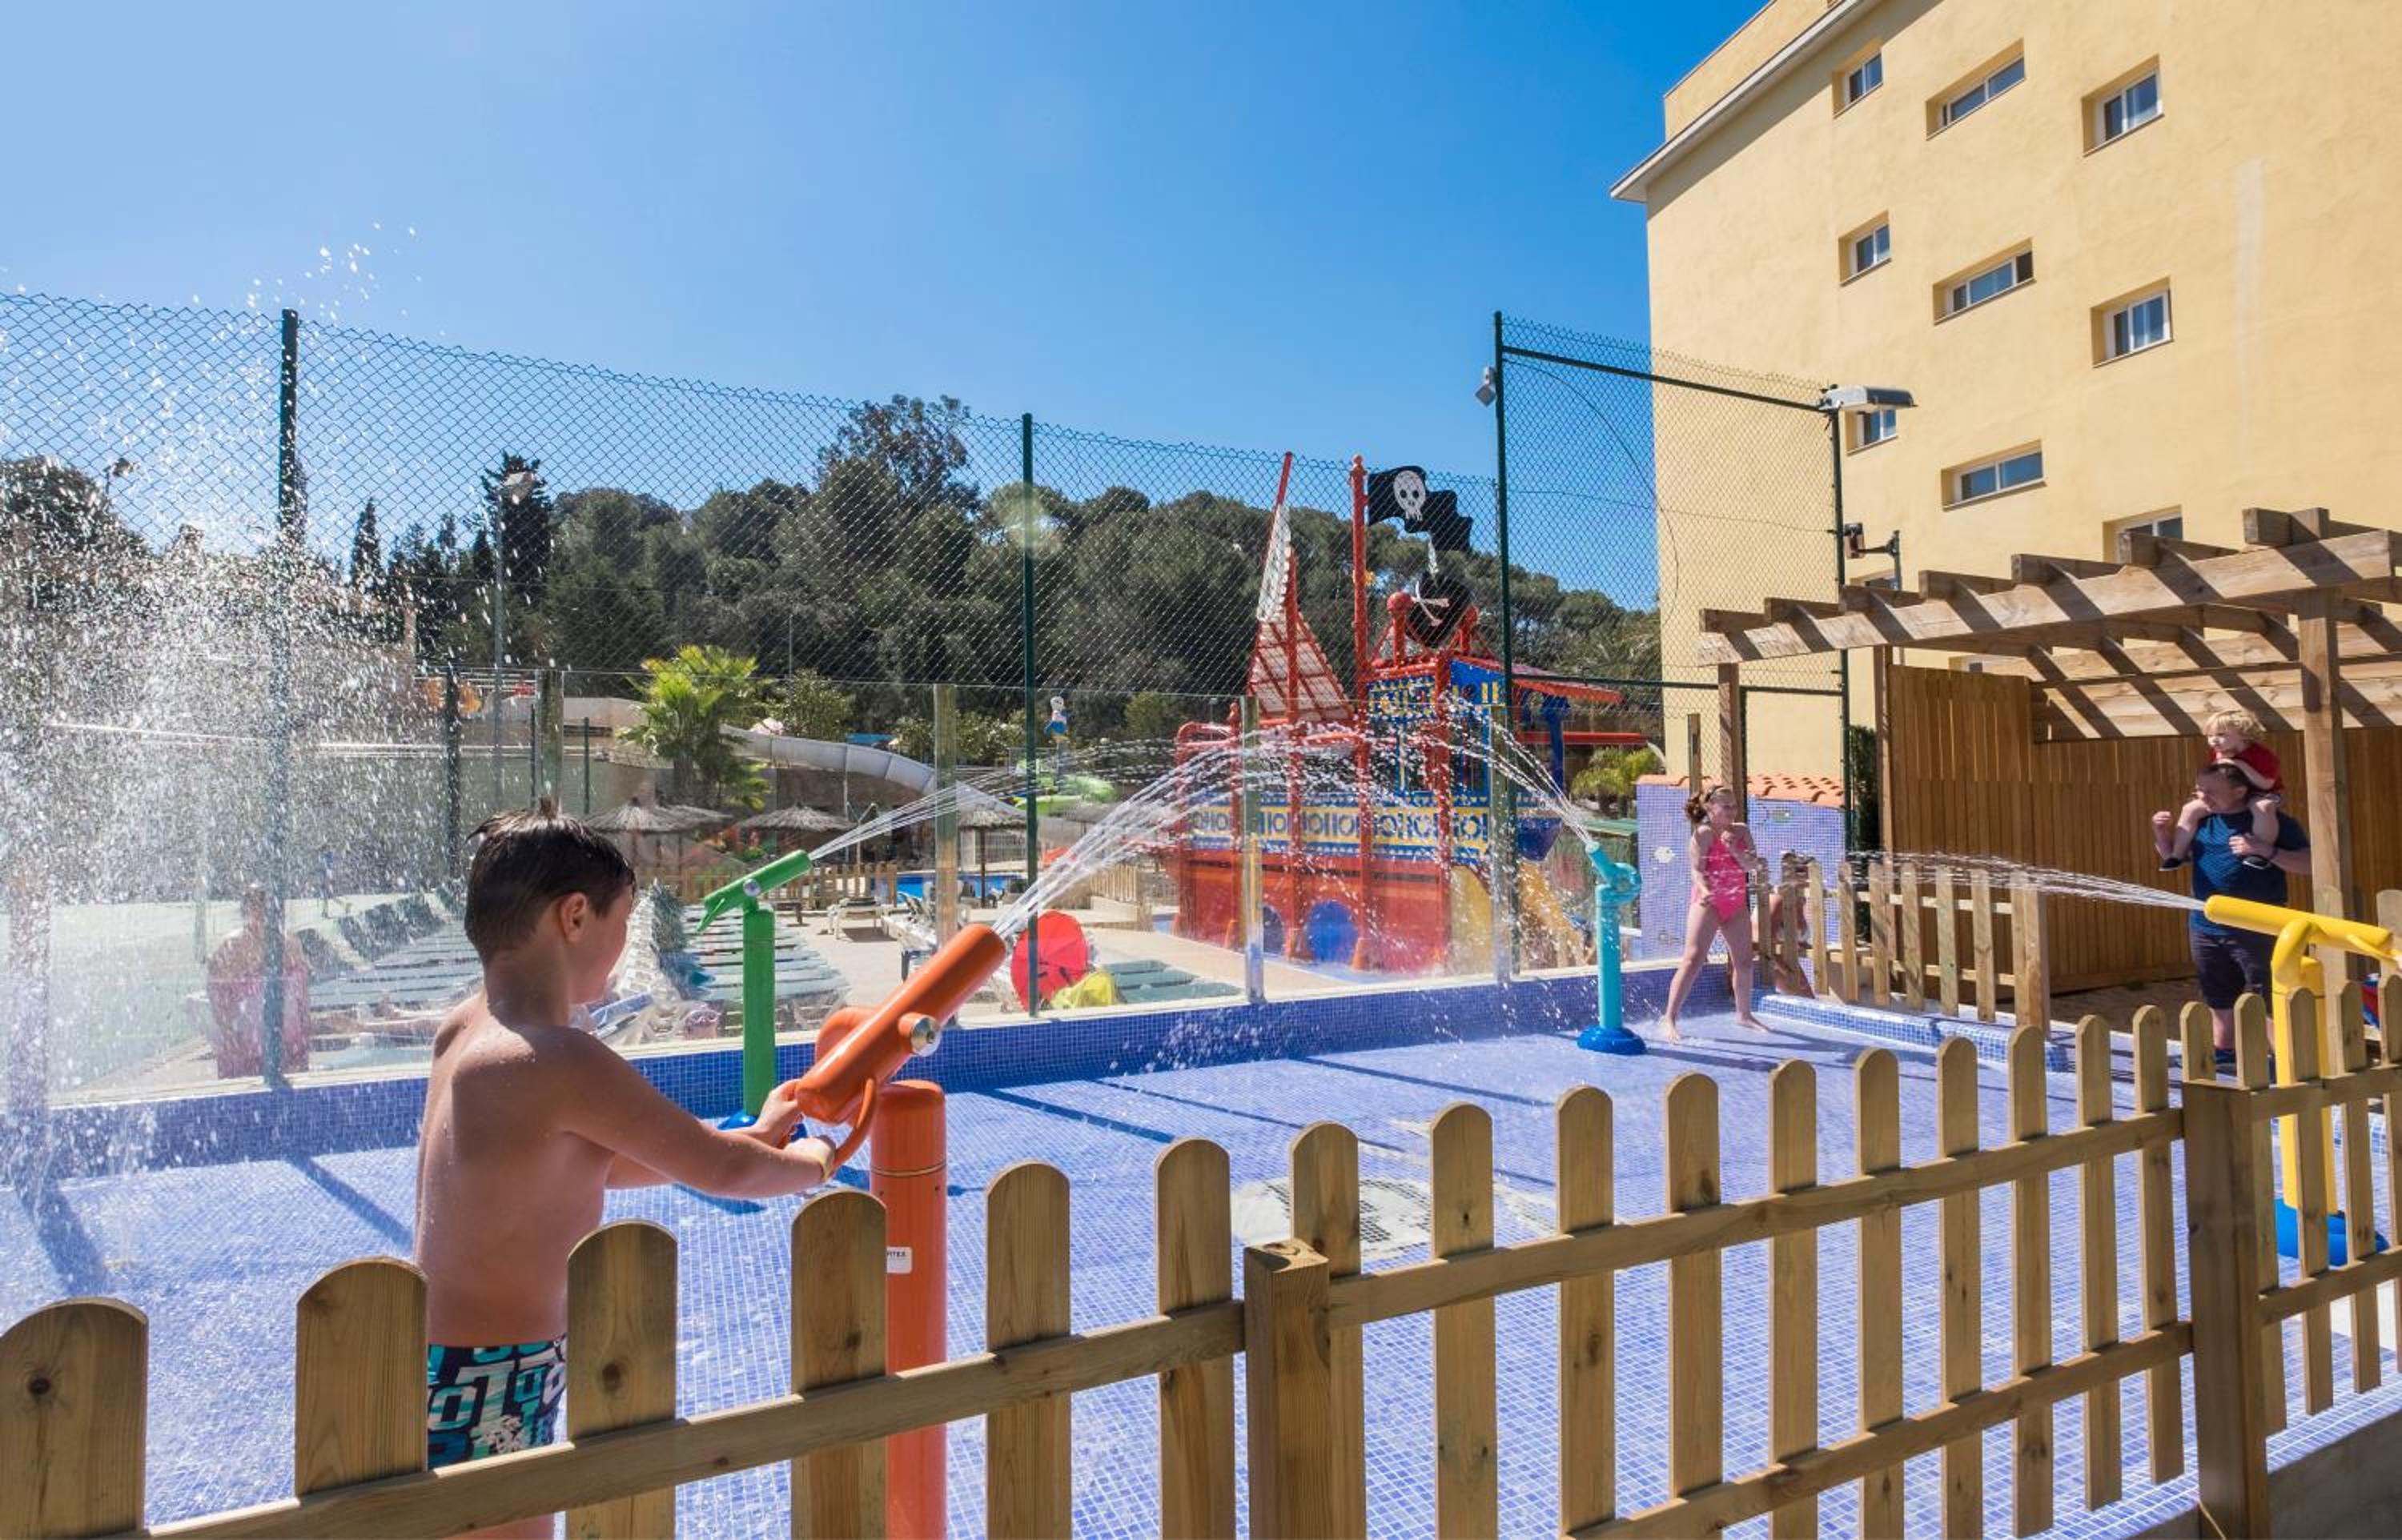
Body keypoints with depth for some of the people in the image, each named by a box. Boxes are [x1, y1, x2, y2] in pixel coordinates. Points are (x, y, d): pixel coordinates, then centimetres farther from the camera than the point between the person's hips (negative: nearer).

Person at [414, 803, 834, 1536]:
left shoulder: (467, 1031, 2)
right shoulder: (560, 1060, -27)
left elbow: (603, 1165, 12)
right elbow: (719, 1171, -18)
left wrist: (754, 1136, 13)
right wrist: (818, 1160, 1)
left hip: (445, 1367, 9)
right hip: (486, 1391, -9)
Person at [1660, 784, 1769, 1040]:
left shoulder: (1741, 832, 7)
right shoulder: (1703, 833, -10)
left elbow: (1752, 866, -2)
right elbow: (1697, 870, -18)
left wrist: (1735, 849, -18)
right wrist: (1705, 892, -35)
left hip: (1737, 905, 7)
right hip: (1708, 904, -7)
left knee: (1744, 963, 16)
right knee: (1693, 960, -16)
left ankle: (1743, 1014, 37)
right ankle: (1669, 1019, -17)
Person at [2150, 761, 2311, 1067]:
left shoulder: (2272, 822, -9)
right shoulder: (2200, 820, 5)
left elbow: (2308, 863, -12)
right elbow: (2174, 857, 17)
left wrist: (2266, 849, -25)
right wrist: (2162, 833, -2)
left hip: (2257, 932, -5)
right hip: (2206, 929, 6)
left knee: (2267, 999, -2)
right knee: (2220, 1001, 19)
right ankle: (2223, 1053, 33)